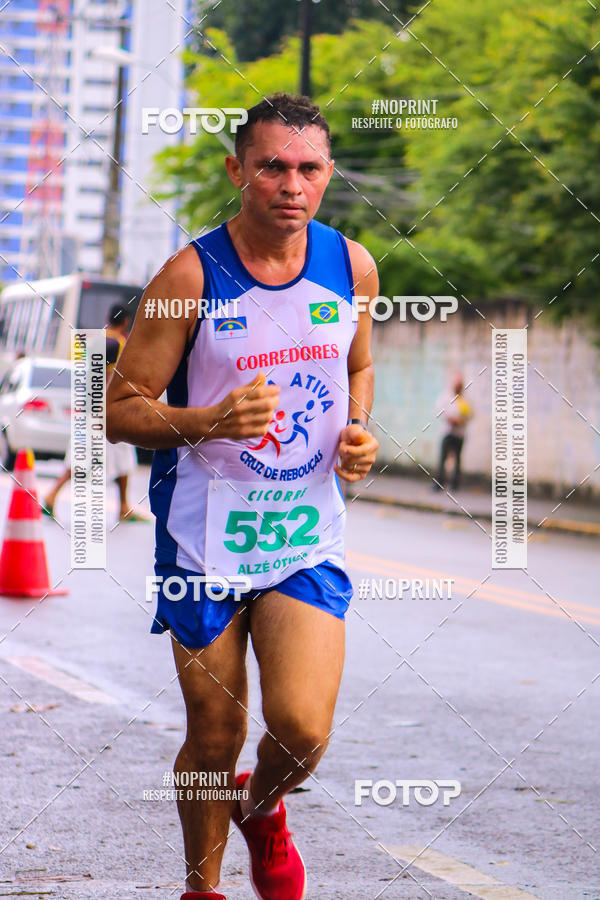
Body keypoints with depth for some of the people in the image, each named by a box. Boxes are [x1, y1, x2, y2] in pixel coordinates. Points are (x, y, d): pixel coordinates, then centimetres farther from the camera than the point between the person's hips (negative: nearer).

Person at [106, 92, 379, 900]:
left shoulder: (351, 267, 1)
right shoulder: (191, 277, -11)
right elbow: (121, 410, -8)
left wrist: (358, 435, -1)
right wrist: (208, 422, -27)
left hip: (310, 535, 2)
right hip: (205, 536, -2)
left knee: (303, 730, -12)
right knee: (214, 739, 5)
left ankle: (260, 810, 24)